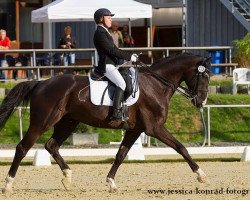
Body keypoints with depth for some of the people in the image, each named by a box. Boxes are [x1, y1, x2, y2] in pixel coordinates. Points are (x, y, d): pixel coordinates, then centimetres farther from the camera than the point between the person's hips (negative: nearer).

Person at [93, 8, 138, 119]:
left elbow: (114, 49, 21)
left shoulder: (104, 32, 20)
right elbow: (112, 50, -20)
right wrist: (129, 57, -16)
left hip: (111, 64, 11)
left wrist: (130, 56, 10)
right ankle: (116, 112, -31)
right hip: (106, 65, -11)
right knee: (121, 83, -24)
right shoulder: (100, 33, -13)